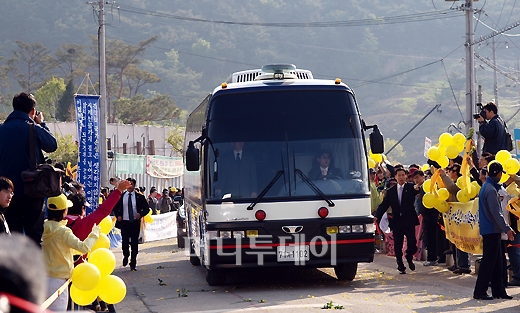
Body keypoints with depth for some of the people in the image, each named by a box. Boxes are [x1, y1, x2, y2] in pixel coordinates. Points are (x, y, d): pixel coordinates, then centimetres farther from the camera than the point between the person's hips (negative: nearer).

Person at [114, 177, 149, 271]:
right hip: (124, 222, 0)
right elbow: (115, 207, 17)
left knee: (134, 244, 2)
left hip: (135, 222, 0)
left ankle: (133, 264, 10)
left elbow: (146, 209, 5)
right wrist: (118, 215, 1)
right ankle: (126, 256, 23)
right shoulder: (121, 196, 5)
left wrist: (140, 214, -14)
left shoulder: (139, 197, 2)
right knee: (125, 242, -9)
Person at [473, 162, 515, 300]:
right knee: (489, 261, -6)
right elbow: (496, 212, -21)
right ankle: (480, 292, -4)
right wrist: (507, 229, -20)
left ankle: (498, 290, 16)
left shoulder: (486, 187, 14)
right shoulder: (491, 189, -17)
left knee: (496, 261, 12)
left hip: (491, 230, 10)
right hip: (491, 230, -10)